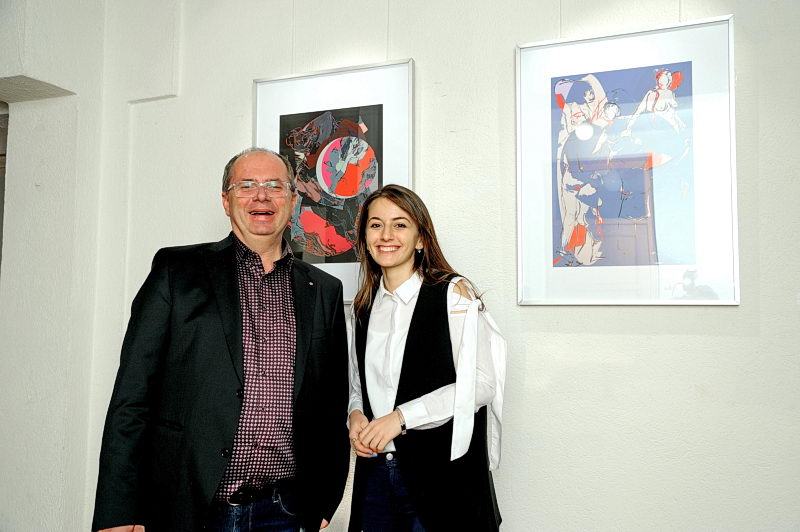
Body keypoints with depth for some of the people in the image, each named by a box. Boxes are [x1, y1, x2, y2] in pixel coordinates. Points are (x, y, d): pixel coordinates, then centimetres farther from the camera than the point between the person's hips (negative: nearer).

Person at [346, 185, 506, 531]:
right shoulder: (364, 307, 8)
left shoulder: (453, 292, -9)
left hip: (441, 472, -5)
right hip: (375, 470, 5)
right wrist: (355, 415, -3)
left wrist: (400, 417, -20)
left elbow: (479, 383, -14)